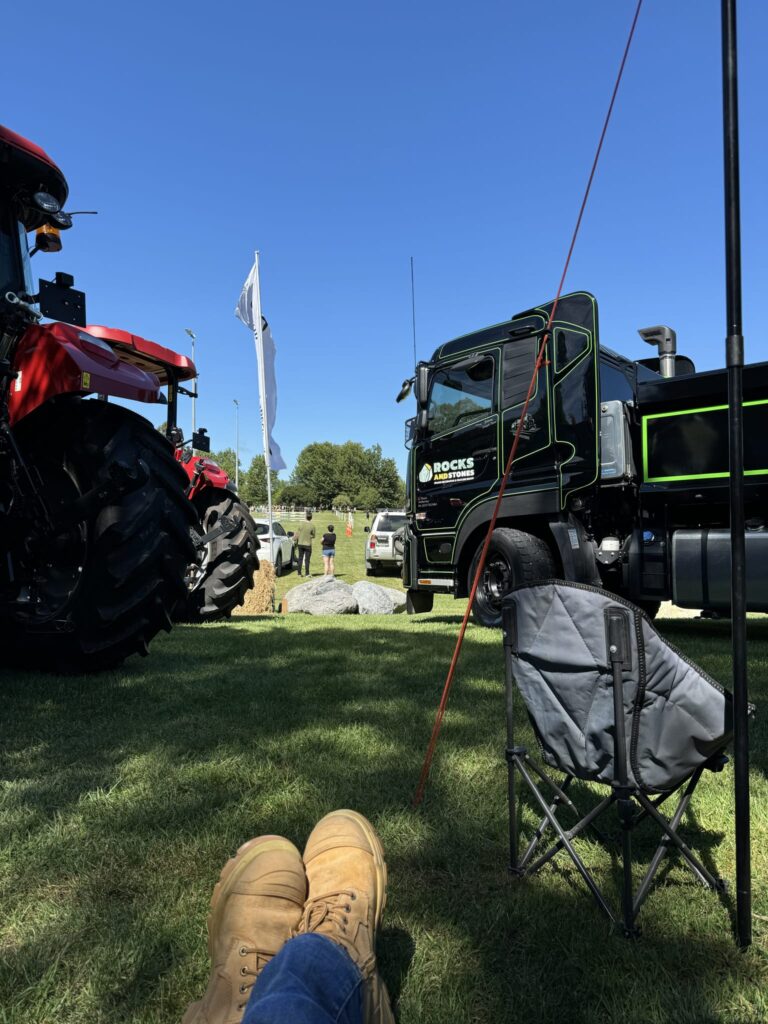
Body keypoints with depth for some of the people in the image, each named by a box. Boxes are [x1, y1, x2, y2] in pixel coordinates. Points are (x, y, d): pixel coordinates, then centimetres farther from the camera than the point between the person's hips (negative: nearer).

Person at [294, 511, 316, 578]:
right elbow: (313, 536, -1)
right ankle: (307, 573, 5)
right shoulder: (312, 525, -12)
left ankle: (299, 573, 14)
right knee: (307, 559, 4)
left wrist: (296, 541, 13)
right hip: (308, 544, -2)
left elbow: (296, 534, -3)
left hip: (300, 543, 2)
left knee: (300, 558, 12)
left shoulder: (300, 524, -6)